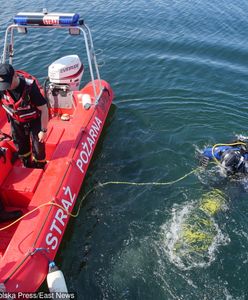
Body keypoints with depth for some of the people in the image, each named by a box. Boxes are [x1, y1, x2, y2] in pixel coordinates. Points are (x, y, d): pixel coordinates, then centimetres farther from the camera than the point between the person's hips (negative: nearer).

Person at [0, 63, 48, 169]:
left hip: (34, 121, -4)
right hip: (16, 121, 4)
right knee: (21, 146, 20)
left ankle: (39, 169, 34)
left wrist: (43, 130, -20)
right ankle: (27, 166, 46)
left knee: (38, 147, 7)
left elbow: (44, 109, -25)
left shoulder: (30, 87, -33)